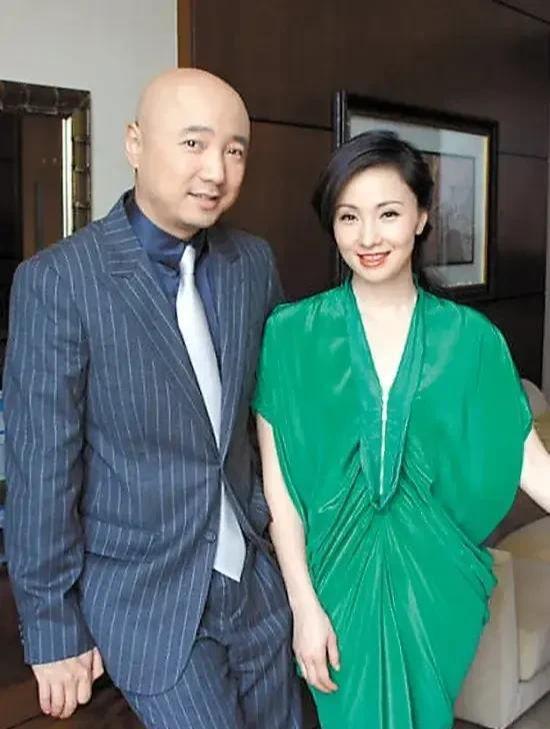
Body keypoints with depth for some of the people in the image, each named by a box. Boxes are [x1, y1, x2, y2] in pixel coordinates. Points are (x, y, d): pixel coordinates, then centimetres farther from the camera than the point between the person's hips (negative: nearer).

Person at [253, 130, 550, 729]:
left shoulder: (471, 338, -5)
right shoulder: (291, 334, -9)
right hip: (338, 576, -1)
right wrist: (303, 603, -10)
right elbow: (278, 478, -8)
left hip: (436, 581, 2)